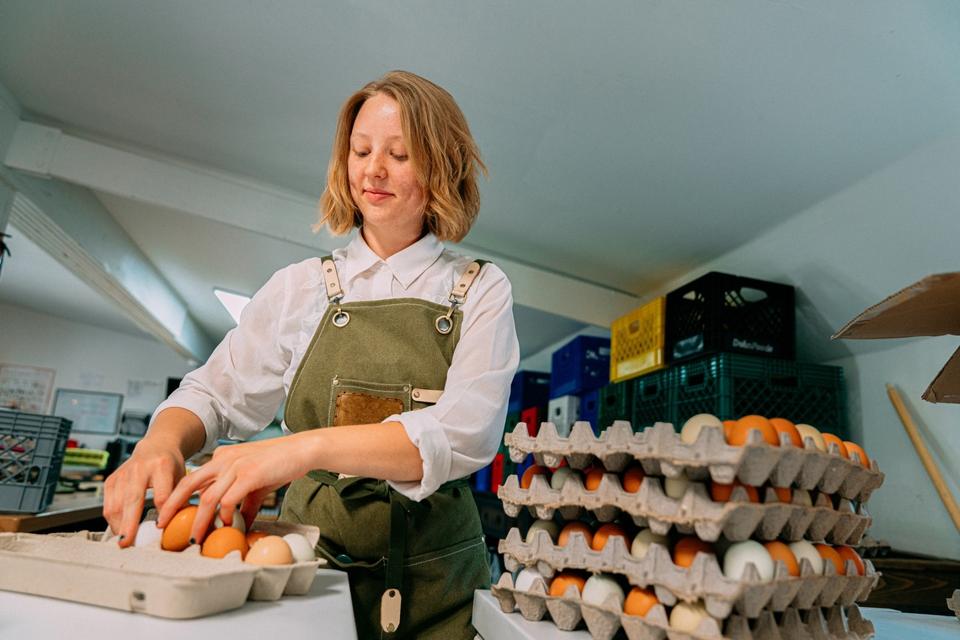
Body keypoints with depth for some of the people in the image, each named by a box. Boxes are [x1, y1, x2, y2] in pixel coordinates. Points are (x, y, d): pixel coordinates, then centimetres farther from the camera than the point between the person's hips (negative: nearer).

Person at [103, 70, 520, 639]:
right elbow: (217, 394, 4)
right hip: (308, 567, 2)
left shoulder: (481, 290, -4)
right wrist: (161, 443, -19)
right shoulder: (302, 287, 3)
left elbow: (469, 432, -18)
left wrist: (309, 448, -31)